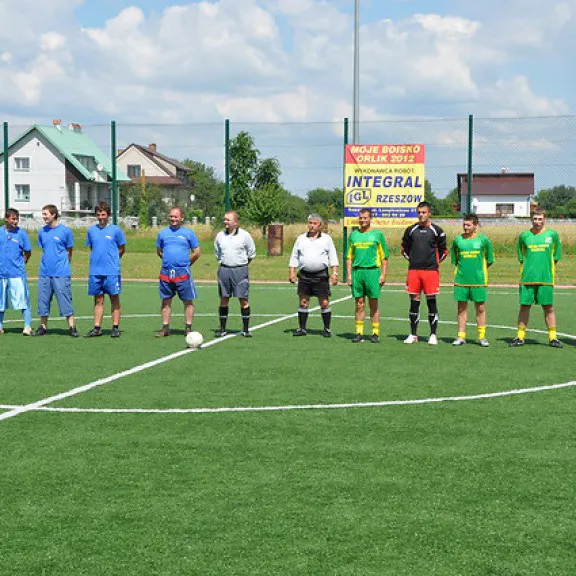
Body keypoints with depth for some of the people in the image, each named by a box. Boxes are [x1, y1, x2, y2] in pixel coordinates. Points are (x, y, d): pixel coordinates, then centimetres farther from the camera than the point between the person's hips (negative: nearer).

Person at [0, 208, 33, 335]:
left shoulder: (21, 233, -1)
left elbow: (28, 252, 7)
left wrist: (21, 263, 1)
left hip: (17, 273, -3)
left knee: (23, 301, -8)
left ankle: (28, 327, -8)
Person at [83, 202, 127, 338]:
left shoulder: (116, 230, -1)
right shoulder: (91, 230, 9)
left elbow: (122, 249, 6)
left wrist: (111, 259, 7)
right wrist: (98, 259, 11)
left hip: (112, 271, -4)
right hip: (95, 271, 4)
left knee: (114, 299, 1)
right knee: (98, 300, 7)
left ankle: (115, 327, 6)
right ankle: (97, 328, 10)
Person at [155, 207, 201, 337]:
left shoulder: (188, 233, 2)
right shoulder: (163, 232, 9)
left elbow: (197, 253, 6)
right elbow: (159, 251, 20)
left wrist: (185, 264, 8)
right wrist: (167, 260, 13)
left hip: (183, 272, -3)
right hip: (166, 272, 3)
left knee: (188, 301, -1)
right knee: (166, 301, 6)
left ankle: (188, 328, 6)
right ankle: (165, 328, 13)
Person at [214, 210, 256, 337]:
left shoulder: (244, 235, -3)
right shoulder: (220, 235, 5)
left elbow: (252, 254, 7)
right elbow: (217, 253, 20)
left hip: (240, 270, -3)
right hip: (224, 270, 3)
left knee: (243, 300, -3)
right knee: (224, 299, 4)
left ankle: (246, 329, 4)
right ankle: (222, 329, 10)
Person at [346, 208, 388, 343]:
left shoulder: (377, 234, 3)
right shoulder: (354, 235, 12)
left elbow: (384, 257, 3)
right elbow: (349, 257, 14)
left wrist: (383, 274, -4)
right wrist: (349, 274, 6)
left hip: (372, 271, -3)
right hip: (357, 271, 3)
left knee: (373, 305, 1)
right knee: (359, 304, 5)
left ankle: (375, 333, 7)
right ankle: (359, 332, 10)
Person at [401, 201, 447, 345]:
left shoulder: (437, 231, 2)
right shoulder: (411, 230, 8)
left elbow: (443, 251, 10)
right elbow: (404, 248, 19)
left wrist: (435, 262, 6)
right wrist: (412, 259, 12)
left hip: (431, 270, -2)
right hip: (414, 270, 2)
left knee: (431, 302, 0)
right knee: (414, 302, 4)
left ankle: (433, 335, 7)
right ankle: (413, 335, 11)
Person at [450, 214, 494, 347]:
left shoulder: (483, 240, 0)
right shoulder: (458, 240, 4)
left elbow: (489, 260, 9)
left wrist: (479, 269, 7)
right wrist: (464, 269, 8)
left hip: (478, 280, -1)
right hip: (461, 279, 2)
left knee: (480, 308, 2)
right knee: (461, 308, 5)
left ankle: (482, 336, 11)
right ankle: (461, 337, 11)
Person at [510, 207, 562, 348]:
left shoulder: (552, 234, 4)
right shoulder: (524, 235, 5)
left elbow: (556, 256, 11)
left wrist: (546, 268, 6)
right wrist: (529, 268, 7)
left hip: (546, 278, -1)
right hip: (527, 278, 1)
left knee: (548, 307, 1)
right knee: (524, 306, 4)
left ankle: (552, 337, 9)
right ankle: (520, 337, 12)